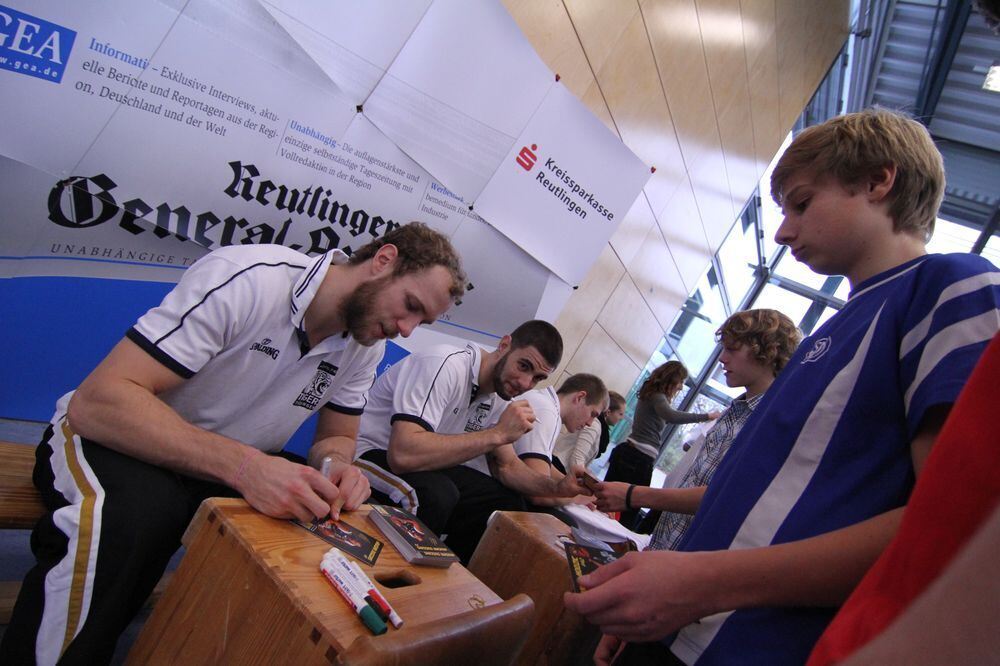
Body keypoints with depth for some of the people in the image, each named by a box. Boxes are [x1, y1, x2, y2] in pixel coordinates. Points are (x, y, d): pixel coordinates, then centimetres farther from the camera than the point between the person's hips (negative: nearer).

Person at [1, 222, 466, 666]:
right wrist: (244, 466, -44)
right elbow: (97, 402, -31)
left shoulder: (367, 343, -5)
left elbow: (336, 437, 5)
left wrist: (336, 467, -21)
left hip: (235, 470, 6)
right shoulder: (249, 278, -27)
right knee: (135, 510, -37)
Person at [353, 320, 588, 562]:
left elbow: (507, 466, 6)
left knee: (508, 503, -2)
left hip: (423, 464, 8)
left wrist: (557, 487, -15)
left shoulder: (498, 397, -1)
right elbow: (402, 454, -39)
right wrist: (498, 434, -34)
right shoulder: (447, 364, -28)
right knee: (437, 495, -34)